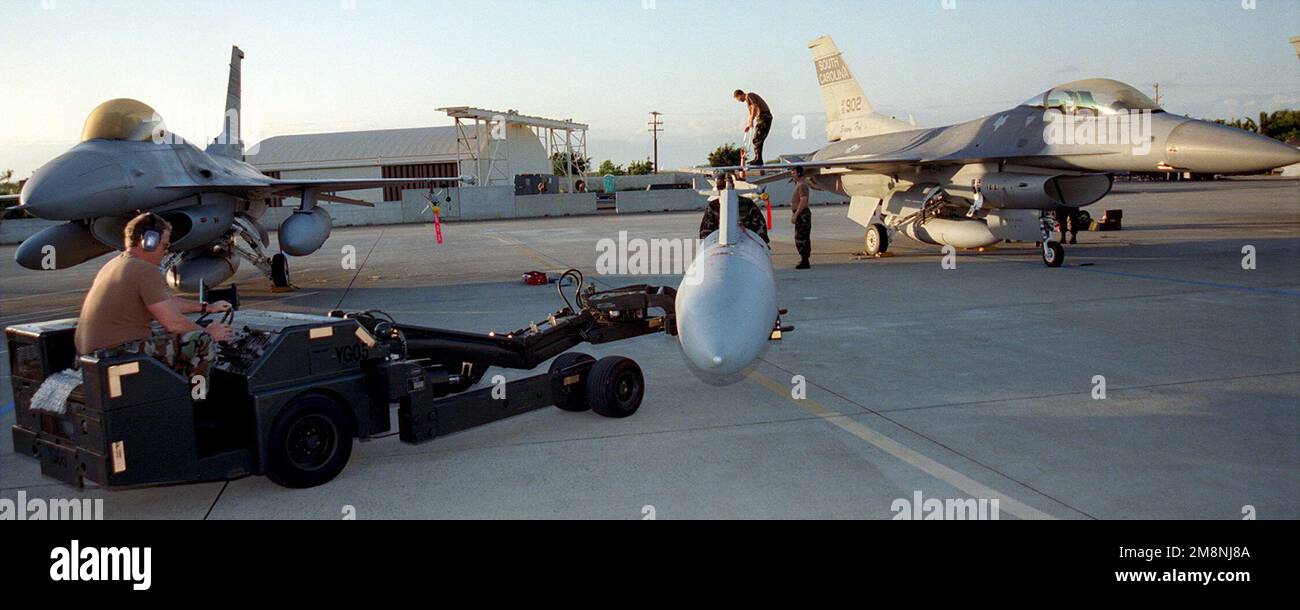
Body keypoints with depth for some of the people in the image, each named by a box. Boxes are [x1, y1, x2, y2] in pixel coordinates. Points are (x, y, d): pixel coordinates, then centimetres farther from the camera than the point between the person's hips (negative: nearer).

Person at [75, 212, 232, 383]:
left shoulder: (117, 263, 17)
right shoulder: (146, 271, -15)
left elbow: (167, 302, 23)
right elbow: (173, 323, -17)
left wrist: (206, 308, 25)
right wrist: (208, 333, 0)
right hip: (118, 353, -11)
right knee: (203, 343, -11)